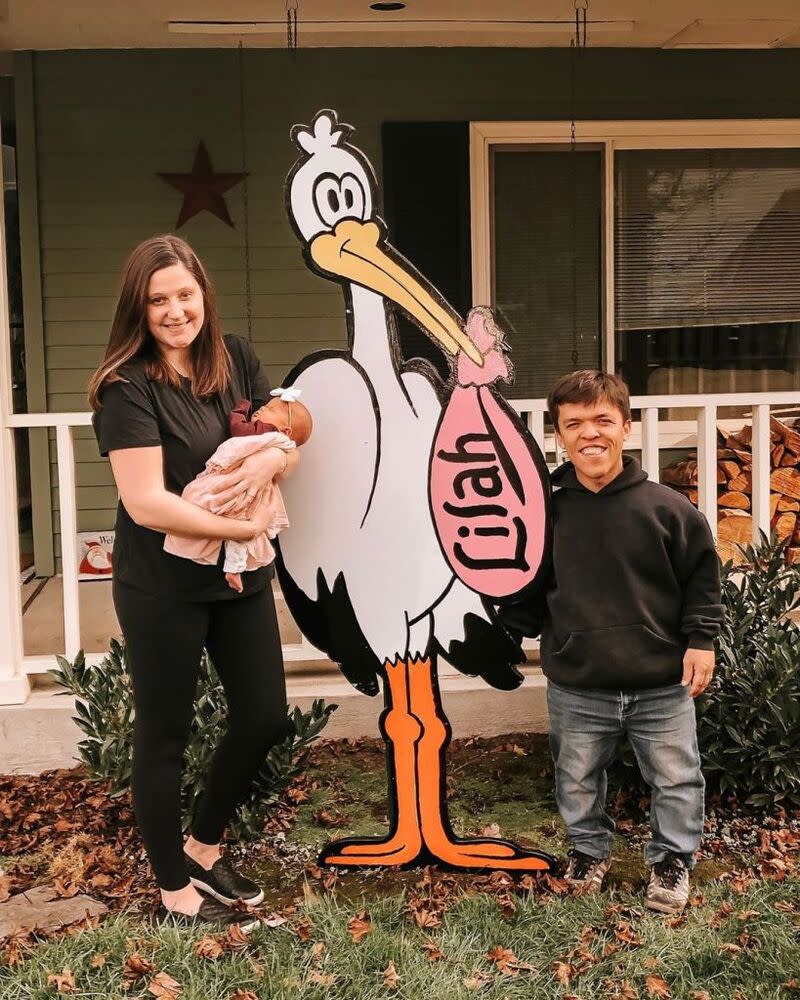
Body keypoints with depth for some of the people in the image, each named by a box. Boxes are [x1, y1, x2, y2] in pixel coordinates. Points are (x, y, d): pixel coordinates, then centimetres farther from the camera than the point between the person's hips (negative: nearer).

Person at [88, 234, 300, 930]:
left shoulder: (235, 359, 2)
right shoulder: (127, 385, -16)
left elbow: (289, 444, 9)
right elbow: (146, 501, -22)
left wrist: (271, 459, -15)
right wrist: (244, 528, -18)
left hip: (241, 576, 6)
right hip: (163, 586, -6)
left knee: (265, 717, 12)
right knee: (165, 733, 8)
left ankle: (204, 847, 35)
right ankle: (176, 889, 26)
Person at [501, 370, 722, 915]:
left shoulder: (666, 507, -10)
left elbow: (702, 576, 1)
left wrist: (701, 640, -3)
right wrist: (514, 626, -4)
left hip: (662, 685, -1)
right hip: (576, 689, 1)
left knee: (676, 780, 14)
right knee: (578, 781, 19)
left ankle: (673, 860, 38)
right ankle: (589, 849, 45)